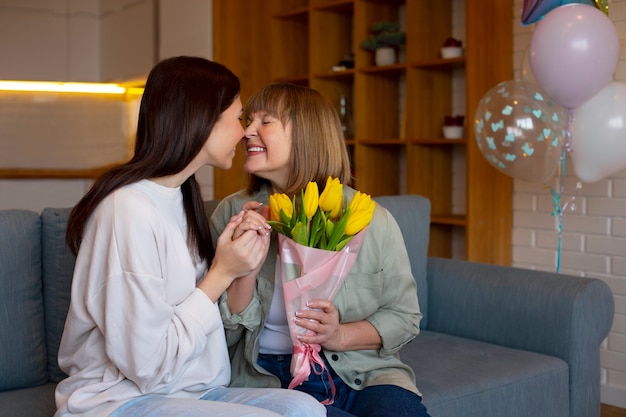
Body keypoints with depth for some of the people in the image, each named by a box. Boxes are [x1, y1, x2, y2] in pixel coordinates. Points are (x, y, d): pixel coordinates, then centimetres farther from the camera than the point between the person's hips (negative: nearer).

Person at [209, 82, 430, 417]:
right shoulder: (231, 214, 1)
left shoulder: (371, 220, -2)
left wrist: (340, 335, -14)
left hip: (362, 372, 1)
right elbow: (225, 335, 1)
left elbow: (405, 316, 4)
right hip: (270, 377, -1)